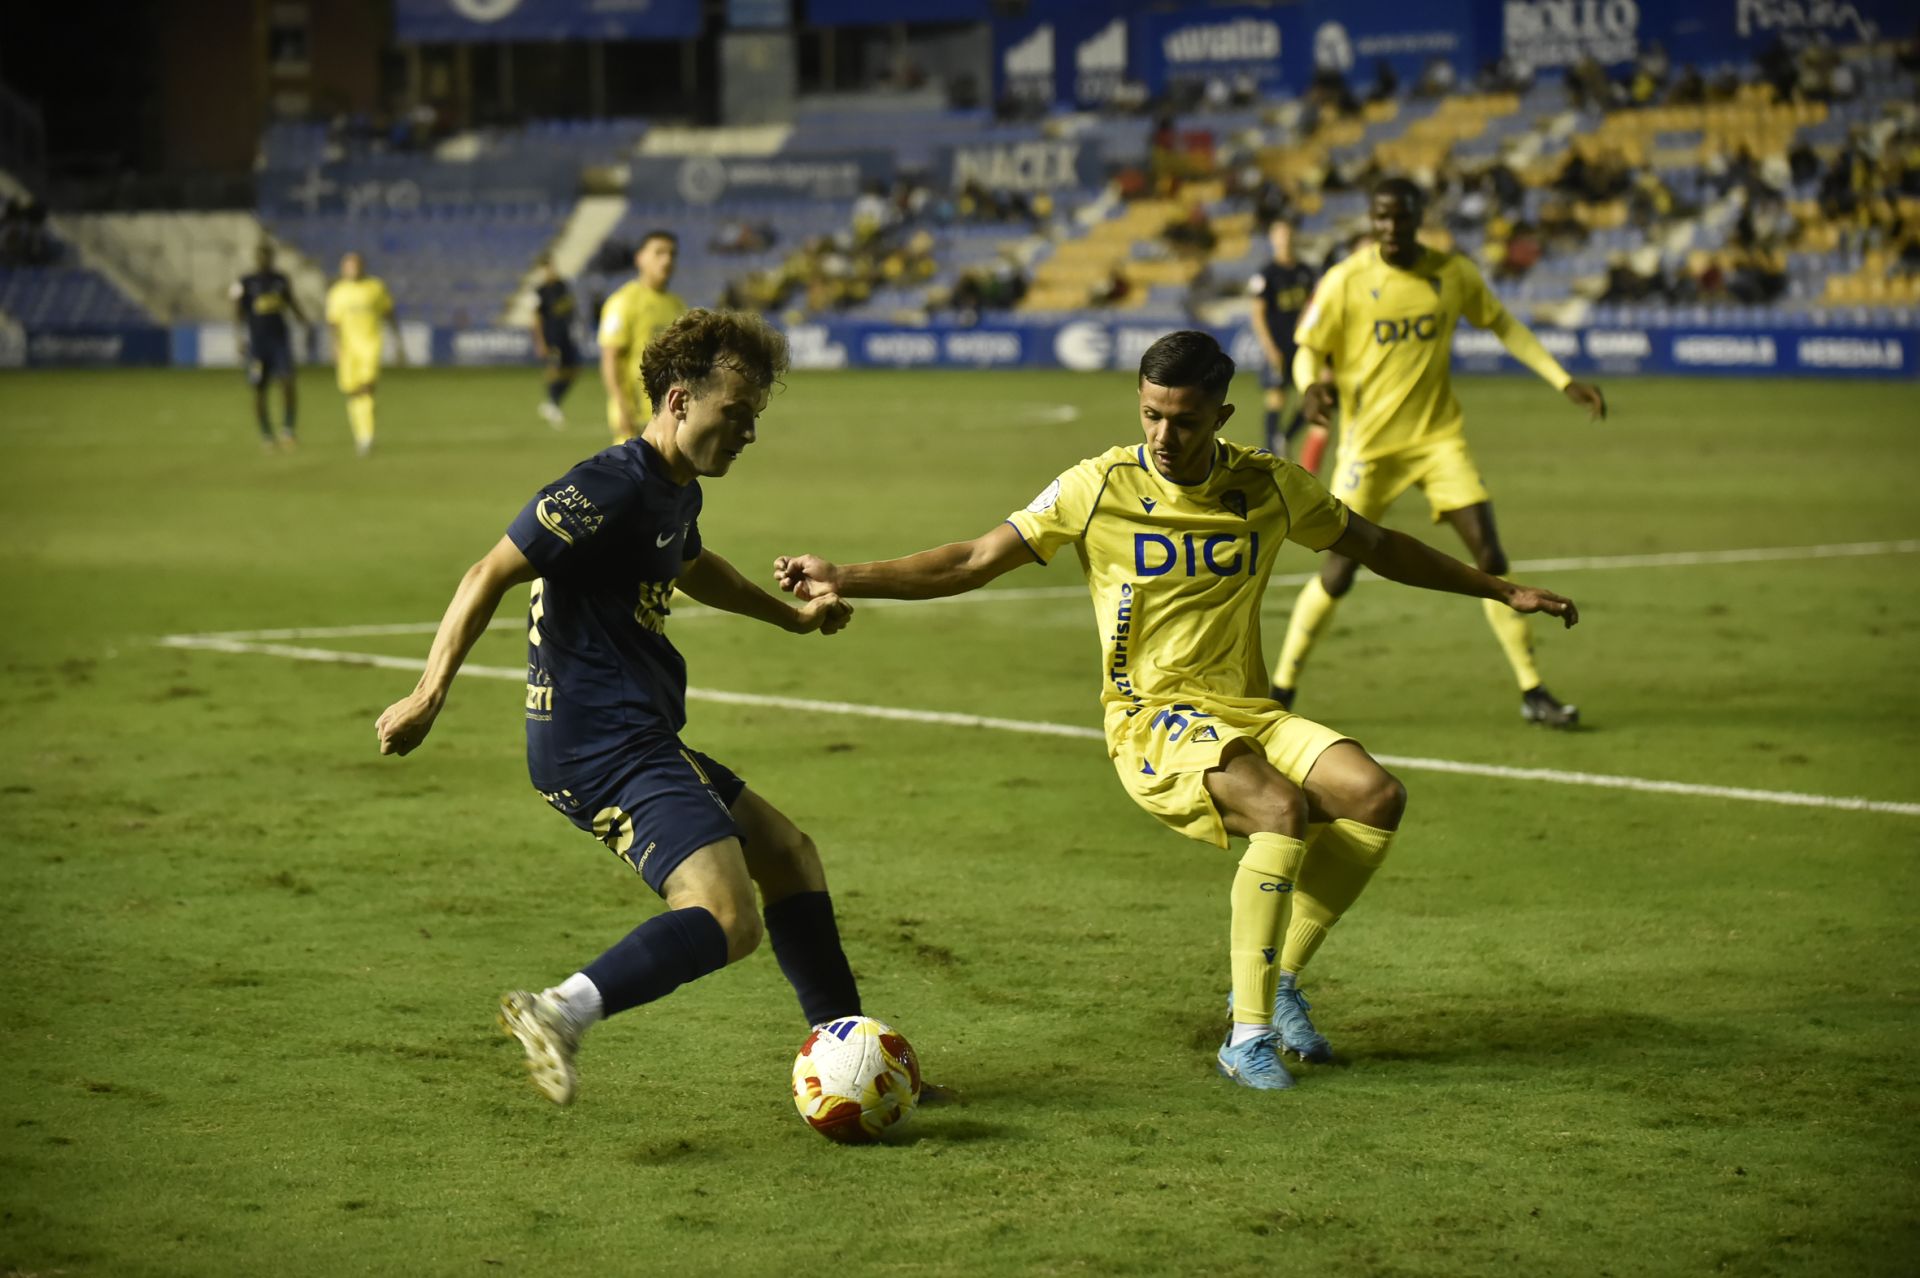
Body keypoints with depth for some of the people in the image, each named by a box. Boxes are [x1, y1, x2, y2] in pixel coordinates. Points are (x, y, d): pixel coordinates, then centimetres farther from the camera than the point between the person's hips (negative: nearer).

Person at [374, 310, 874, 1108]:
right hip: (603, 749, -11)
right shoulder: (611, 489, -16)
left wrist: (790, 616, 48)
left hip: (640, 741, 11)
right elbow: (490, 576, -19)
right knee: (727, 921, -23)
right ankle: (561, 1013, -30)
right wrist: (429, 697, -24)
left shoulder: (676, 491, 15)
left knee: (789, 855, 19)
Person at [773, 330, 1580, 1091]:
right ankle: (1248, 1035, -22)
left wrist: (1499, 590, 22)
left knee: (1376, 796, -20)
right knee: (1282, 810, -32)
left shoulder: (1269, 486, 2)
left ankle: (1278, 980, 0)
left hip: (1247, 711, 4)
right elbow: (975, 563, -5)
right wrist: (845, 581, -15)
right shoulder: (1102, 487, -7)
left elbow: (1376, 547, 18)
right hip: (1152, 720, -4)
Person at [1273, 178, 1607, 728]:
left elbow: (1502, 325, 14)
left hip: (1439, 436, 2)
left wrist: (1564, 381, 10)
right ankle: (1281, 688, 12)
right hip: (1369, 441, -2)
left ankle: (1533, 692, 3)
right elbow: (1308, 349, -4)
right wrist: (1311, 385, -28)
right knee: (1338, 571, -5)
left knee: (1490, 555, -6)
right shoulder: (1345, 281, -9)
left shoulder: (1453, 274, -1)